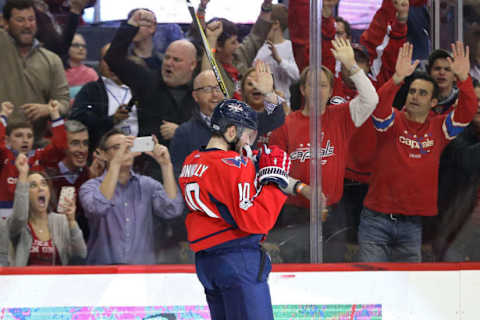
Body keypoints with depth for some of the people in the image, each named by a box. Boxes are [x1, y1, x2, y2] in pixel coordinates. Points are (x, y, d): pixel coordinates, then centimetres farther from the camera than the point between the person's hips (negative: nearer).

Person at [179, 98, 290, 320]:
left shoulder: (190, 163, 12)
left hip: (204, 260, 9)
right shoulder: (232, 165, -16)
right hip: (238, 259, -9)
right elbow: (256, 220, -21)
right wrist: (274, 178, -13)